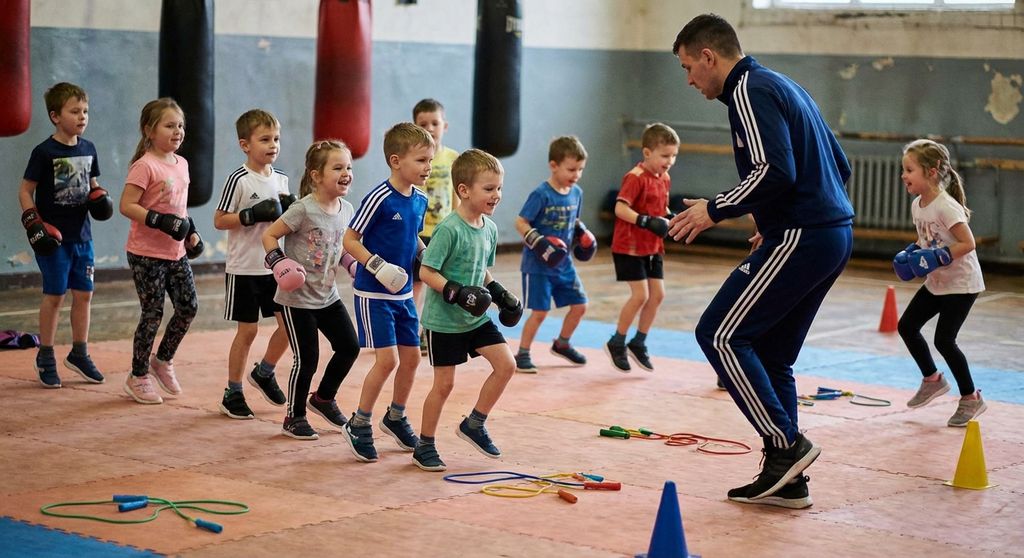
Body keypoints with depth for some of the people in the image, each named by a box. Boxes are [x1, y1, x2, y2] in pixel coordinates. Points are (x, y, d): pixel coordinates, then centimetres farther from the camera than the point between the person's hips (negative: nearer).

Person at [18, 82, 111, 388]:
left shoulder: (88, 149, 7)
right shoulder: (45, 152, -11)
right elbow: (26, 190, -8)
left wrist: (100, 197, -1)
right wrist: (34, 223, -17)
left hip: (82, 234, 6)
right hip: (53, 237, -6)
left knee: (84, 294, 9)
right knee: (54, 295, -1)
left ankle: (79, 354, 23)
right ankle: (45, 358, 11)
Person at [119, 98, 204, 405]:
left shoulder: (181, 164, 9)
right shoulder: (144, 166, -16)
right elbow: (127, 206, -20)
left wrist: (191, 231, 13)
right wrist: (161, 222, -26)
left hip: (176, 252, 7)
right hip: (147, 254, -7)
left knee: (188, 307, 5)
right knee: (153, 314, -2)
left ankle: (163, 360, 27)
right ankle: (138, 376, 15)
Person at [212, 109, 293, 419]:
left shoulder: (280, 179, 6)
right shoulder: (239, 180, -13)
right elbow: (219, 221, -12)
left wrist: (289, 210, -5)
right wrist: (252, 215, -23)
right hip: (244, 268, -6)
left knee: (289, 323, 3)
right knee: (248, 330, 1)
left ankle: (264, 373, 28)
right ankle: (232, 393, 15)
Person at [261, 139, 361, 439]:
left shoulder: (346, 209, 1)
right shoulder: (303, 209, -20)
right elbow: (269, 235, -14)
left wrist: (352, 264, 4)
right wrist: (278, 263, -26)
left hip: (328, 295, 7)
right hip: (297, 298, -7)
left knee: (349, 347, 6)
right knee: (306, 358, -3)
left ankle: (324, 398, 30)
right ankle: (294, 417, 16)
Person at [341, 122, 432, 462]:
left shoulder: (420, 201, 4)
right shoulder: (380, 199, -18)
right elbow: (350, 240, -15)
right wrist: (378, 266, -24)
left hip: (403, 294, 7)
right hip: (373, 294, -7)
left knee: (411, 356, 11)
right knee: (387, 359, -11)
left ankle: (395, 417, 32)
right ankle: (359, 424, 5)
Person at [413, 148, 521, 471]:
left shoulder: (490, 229, 3)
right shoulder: (449, 230, -21)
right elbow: (426, 272, -21)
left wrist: (499, 293, 5)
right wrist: (457, 293, -29)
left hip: (477, 317, 7)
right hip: (444, 320, -7)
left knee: (506, 365, -1)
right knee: (444, 383, 1)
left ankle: (474, 425, 15)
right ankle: (425, 446, 17)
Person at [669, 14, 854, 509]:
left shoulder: (750, 91, -9)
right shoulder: (782, 86, 21)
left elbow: (775, 172, -23)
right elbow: (837, 165, 24)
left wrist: (715, 210, -11)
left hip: (800, 238, -10)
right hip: (834, 232, 10)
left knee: (719, 334, -6)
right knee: (769, 355, 13)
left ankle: (787, 444, -7)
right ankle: (787, 481, 14)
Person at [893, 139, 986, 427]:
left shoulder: (946, 206, -24)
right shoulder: (917, 205, 1)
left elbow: (968, 243, -26)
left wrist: (936, 258, -30)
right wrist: (911, 254, -2)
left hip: (961, 284, -9)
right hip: (936, 282, 9)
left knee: (944, 339, -9)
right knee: (907, 326, 7)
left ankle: (971, 398, 8)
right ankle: (933, 380, 26)